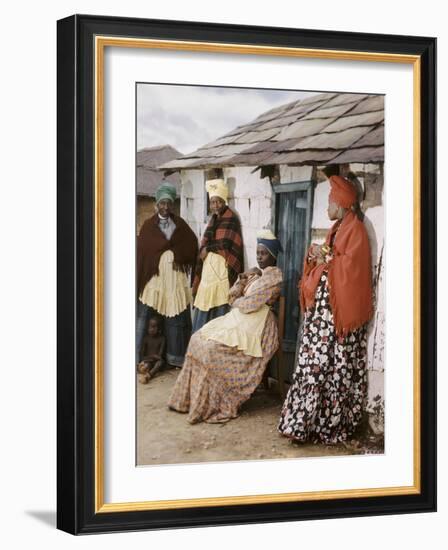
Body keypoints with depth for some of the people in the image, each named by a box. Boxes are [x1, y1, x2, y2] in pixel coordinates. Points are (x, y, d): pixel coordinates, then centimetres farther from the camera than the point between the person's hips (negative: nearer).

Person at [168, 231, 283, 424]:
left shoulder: (273, 275, -9)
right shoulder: (257, 273, 20)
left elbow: (250, 304, -17)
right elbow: (232, 297, 14)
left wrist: (237, 302, 3)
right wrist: (243, 278, -1)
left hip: (254, 326, -9)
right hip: (238, 320, 9)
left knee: (212, 348, -23)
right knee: (198, 340, -7)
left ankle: (213, 405, -15)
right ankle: (192, 398, -6)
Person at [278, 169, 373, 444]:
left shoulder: (355, 229, -10)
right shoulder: (337, 228, 19)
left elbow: (351, 265, -19)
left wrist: (325, 257, -11)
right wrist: (315, 256, 3)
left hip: (339, 307, -9)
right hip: (323, 305, 9)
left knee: (335, 363, -5)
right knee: (315, 359, 7)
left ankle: (335, 422, 3)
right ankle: (310, 421, 11)